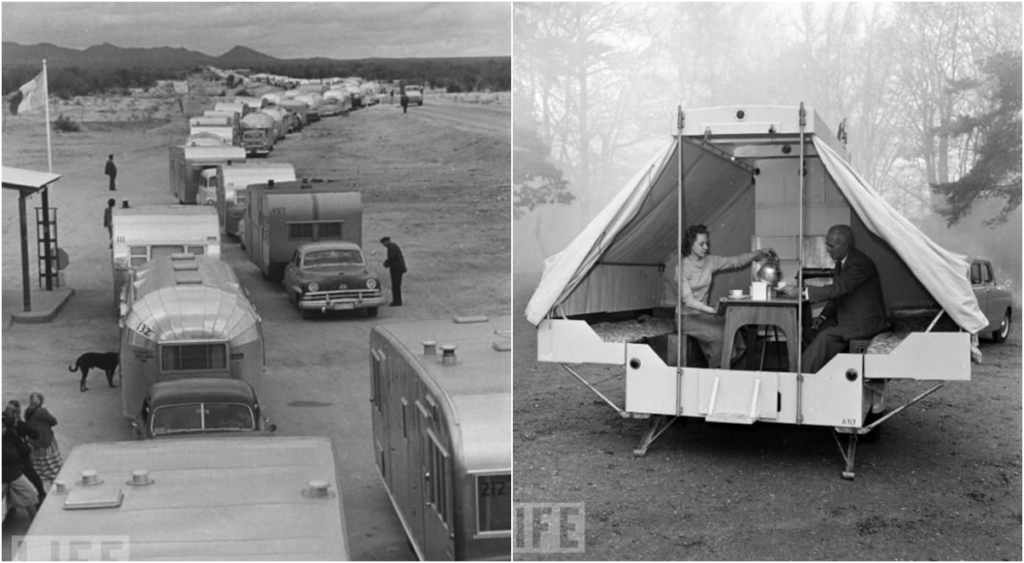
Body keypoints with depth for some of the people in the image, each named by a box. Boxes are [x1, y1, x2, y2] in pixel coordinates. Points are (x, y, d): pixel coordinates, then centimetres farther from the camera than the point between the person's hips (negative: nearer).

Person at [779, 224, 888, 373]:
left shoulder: (860, 264, -21)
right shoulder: (841, 262, 10)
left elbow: (837, 289, -30)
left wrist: (800, 292, -31)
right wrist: (823, 317, -1)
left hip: (865, 323, -9)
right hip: (846, 320, 9)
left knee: (826, 337, -26)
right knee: (808, 333, -6)